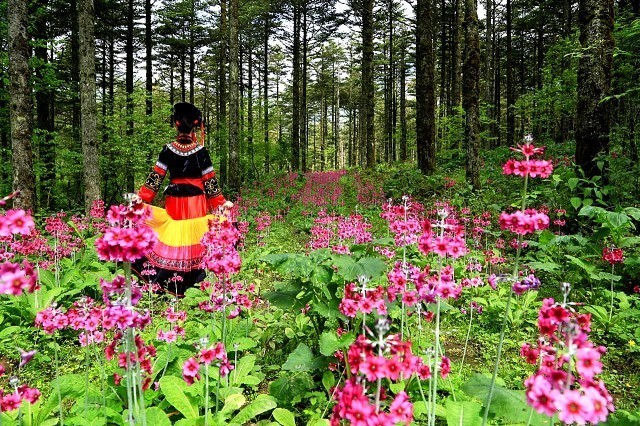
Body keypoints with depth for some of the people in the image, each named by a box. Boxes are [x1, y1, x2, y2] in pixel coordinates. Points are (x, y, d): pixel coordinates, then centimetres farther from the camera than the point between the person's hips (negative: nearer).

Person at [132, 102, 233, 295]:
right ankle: (194, 280, 10)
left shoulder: (168, 150, -1)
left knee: (171, 240, 8)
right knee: (194, 240, 4)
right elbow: (210, 181, -5)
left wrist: (141, 198, 3)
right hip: (196, 203, -2)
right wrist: (221, 203, 3)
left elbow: (155, 177, -2)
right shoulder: (201, 151, -6)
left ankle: (170, 283, 13)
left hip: (174, 202, 2)